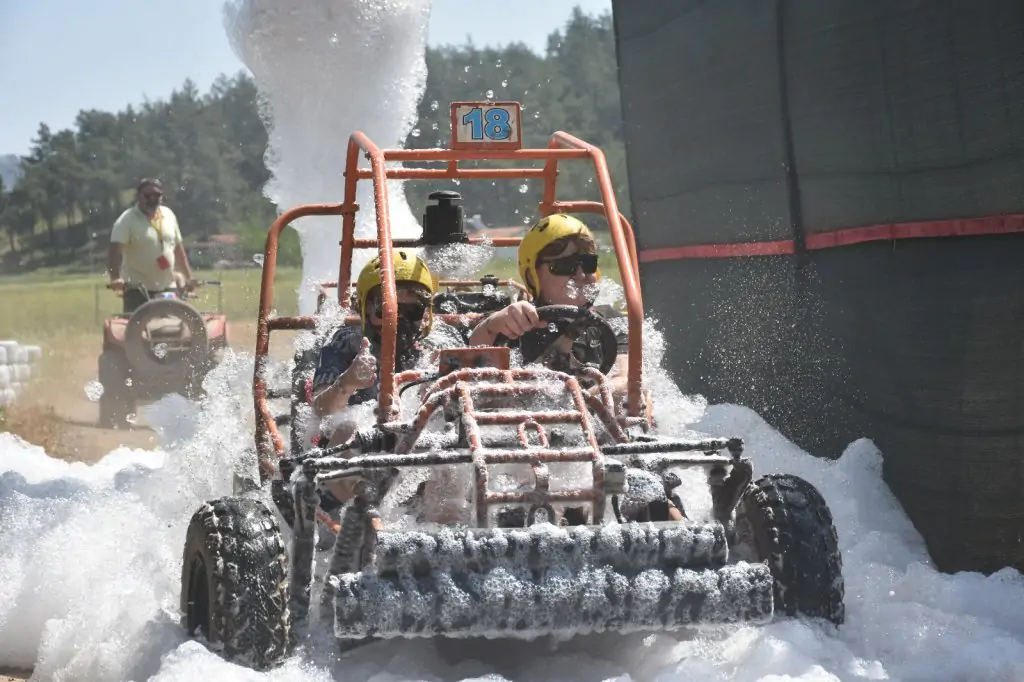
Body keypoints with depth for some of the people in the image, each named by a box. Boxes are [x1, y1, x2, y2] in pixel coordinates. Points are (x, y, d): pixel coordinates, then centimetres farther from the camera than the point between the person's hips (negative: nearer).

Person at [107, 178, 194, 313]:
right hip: (138, 289, -5)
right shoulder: (127, 220, -10)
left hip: (168, 288, 5)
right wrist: (115, 278, -36)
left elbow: (178, 248, 18)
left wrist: (189, 277, 17)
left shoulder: (168, 215, 9)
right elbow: (115, 251, -21)